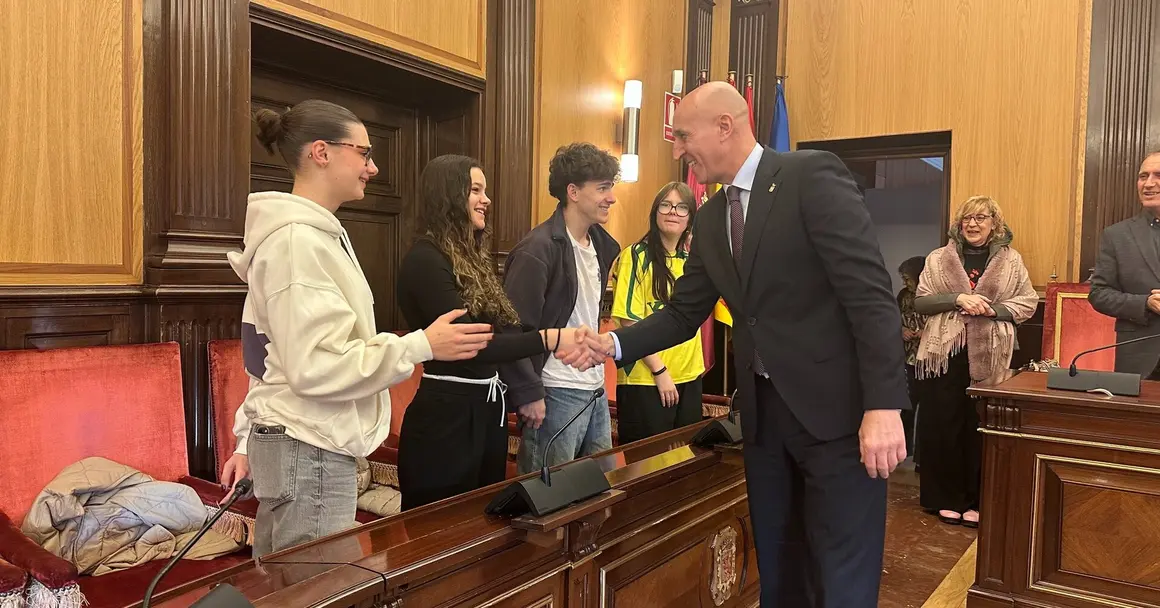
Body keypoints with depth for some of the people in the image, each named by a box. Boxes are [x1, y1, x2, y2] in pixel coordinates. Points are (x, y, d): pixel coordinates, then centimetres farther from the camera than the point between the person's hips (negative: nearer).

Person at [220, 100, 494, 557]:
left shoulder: (313, 233, 14)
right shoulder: (297, 240, -17)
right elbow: (316, 366, -23)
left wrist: (248, 442, 22)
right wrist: (423, 345, -21)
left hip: (287, 445, 10)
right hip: (310, 452, -10)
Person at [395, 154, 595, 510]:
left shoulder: (470, 256, 13)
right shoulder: (425, 259, -15)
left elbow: (500, 330, 6)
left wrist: (561, 340, -4)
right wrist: (548, 339, -24)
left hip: (487, 408, 9)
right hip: (447, 413, -9)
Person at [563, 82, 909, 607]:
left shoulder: (813, 176, -11)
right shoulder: (710, 218, 11)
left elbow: (870, 292, -16)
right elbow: (684, 313, 13)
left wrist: (883, 405, -22)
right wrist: (615, 343, -2)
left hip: (836, 409, -6)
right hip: (762, 412, 7)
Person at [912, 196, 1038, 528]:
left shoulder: (1011, 260, 8)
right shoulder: (938, 258, 7)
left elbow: (1028, 303, 5)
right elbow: (920, 301, 2)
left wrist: (992, 308, -13)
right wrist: (957, 299, -14)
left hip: (990, 356, 0)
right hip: (945, 352, 0)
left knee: (982, 427, 4)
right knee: (942, 426, 3)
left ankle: (977, 500, 17)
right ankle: (947, 498, 15)